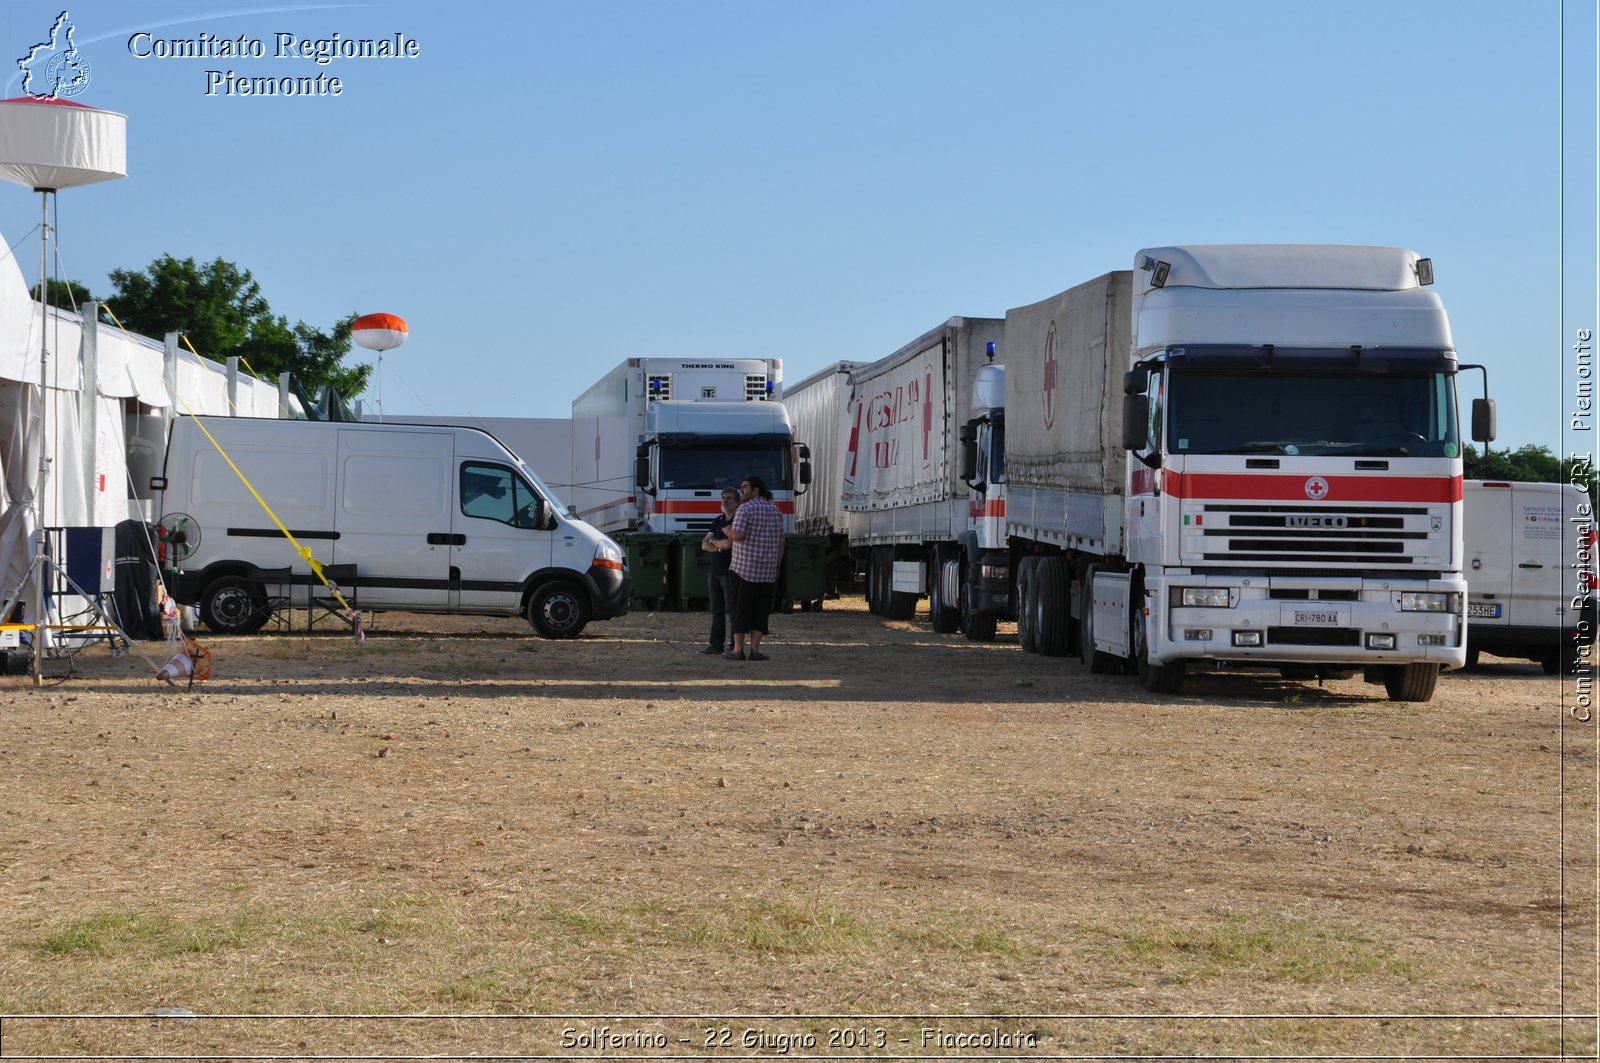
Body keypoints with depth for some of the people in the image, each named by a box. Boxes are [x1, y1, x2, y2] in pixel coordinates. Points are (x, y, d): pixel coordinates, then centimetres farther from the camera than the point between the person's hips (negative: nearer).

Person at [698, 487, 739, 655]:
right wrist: (721, 546, -7)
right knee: (716, 611, 9)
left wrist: (714, 542, 0)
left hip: (731, 572, -8)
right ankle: (716, 645, 14)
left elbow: (729, 543, -20)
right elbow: (704, 545, 11)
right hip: (715, 572, 8)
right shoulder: (718, 521, 17)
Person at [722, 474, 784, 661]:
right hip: (767, 571, 5)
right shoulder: (775, 510, 13)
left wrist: (727, 530, 2)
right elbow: (780, 542, 13)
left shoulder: (745, 508, -8)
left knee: (741, 609, 0)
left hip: (744, 568, -5)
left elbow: (738, 535, -18)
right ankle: (755, 649, 2)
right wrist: (776, 566, 17)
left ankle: (738, 649, 0)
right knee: (760, 610, 7)